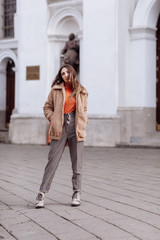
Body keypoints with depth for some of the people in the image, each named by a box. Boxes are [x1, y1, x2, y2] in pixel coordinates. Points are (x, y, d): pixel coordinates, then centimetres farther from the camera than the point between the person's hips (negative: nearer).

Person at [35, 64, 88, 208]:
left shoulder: (81, 92, 12)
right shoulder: (56, 90, 8)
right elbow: (47, 107, 13)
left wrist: (83, 124, 9)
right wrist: (53, 119, -1)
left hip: (76, 128, 2)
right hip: (60, 128, -1)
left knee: (77, 163, 3)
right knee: (52, 161, -5)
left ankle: (77, 194, 13)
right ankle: (42, 194, -1)